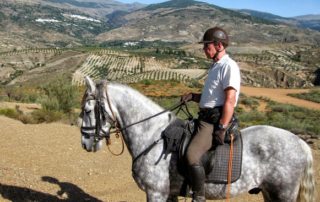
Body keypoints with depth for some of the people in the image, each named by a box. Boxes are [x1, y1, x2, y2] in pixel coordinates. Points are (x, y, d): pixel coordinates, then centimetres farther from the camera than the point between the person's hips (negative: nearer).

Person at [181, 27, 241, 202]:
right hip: (206, 118, 11)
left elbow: (230, 100, -20)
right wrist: (193, 96, 7)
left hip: (217, 119, -11)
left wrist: (222, 128, -24)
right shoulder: (215, 66, 18)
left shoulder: (229, 66, -12)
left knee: (192, 155, -29)